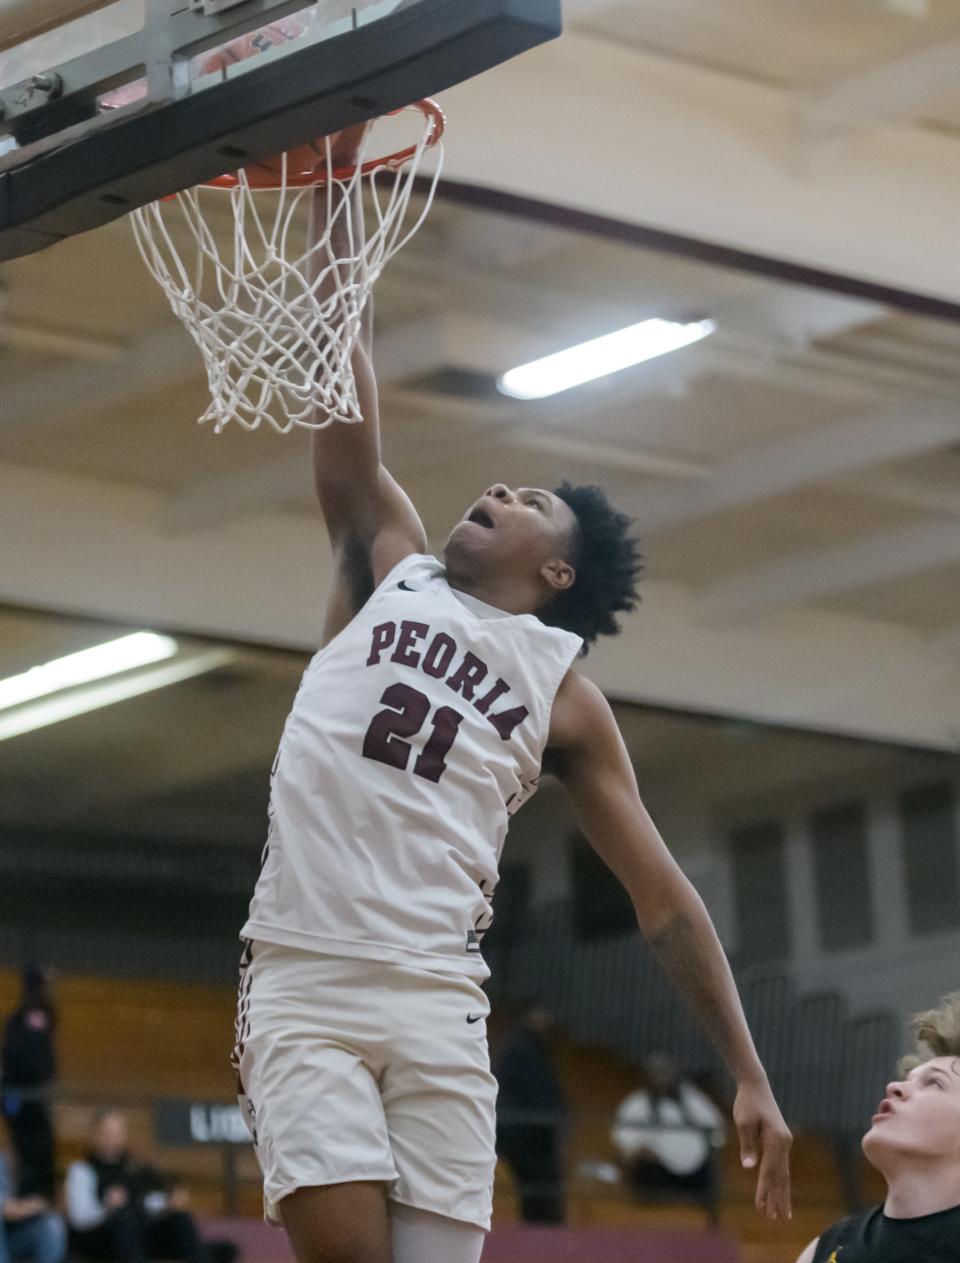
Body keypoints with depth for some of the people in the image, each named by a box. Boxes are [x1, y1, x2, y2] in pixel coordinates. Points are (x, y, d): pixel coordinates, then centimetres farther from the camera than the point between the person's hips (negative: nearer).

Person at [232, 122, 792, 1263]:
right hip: (301, 976, 0)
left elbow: (660, 894, 13)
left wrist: (749, 1072, 7)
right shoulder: (389, 571, 18)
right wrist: (336, 183, 8)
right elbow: (342, 384, 13)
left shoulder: (564, 694, 15)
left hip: (433, 998, 0)